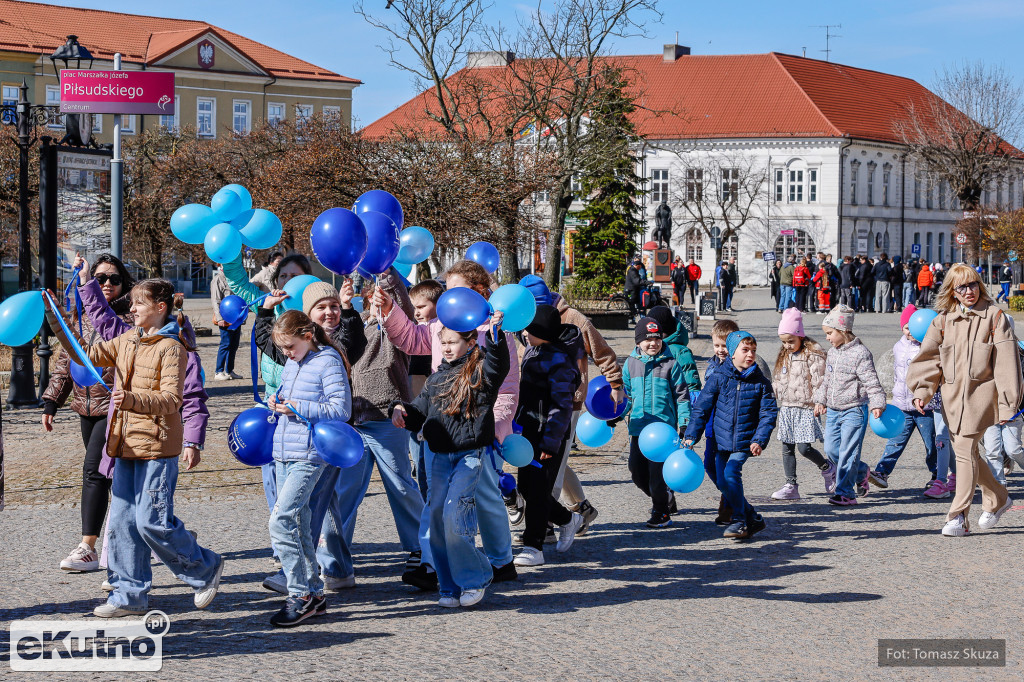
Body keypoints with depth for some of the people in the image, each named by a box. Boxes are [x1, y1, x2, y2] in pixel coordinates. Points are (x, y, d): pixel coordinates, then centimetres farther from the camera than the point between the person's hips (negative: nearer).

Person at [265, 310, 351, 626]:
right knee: (297, 524, 11)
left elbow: (341, 409, -14)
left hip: (309, 455, -9)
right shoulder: (291, 364, 15)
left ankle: (300, 596, -10)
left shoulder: (328, 362, -8)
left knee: (281, 520, -17)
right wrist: (276, 403, 5)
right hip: (284, 453, 9)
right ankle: (314, 594, 19)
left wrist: (298, 408, -18)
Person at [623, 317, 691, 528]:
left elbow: (681, 394, 3)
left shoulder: (670, 364, 0)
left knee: (657, 469, -7)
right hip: (638, 426, 5)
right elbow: (626, 394, 19)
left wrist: (684, 421, -3)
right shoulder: (631, 363, 10)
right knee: (636, 468, 5)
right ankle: (661, 496, 30)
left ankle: (662, 514, 5)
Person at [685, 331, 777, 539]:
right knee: (723, 482, 3)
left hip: (745, 442, -3)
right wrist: (690, 436, -3)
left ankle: (739, 521, -8)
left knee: (731, 474, -21)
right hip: (722, 441, 3)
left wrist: (759, 440, -12)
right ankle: (753, 518, 20)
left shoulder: (761, 383, -1)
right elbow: (701, 408, 3)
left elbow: (769, 413, 0)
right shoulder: (718, 378, -1)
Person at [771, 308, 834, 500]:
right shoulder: (783, 356, 13)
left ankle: (827, 468, 17)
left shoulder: (813, 355, -10)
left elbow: (819, 383, -11)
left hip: (806, 408, -7)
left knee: (804, 447, -11)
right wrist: (777, 401, 18)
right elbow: (777, 381, 21)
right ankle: (791, 486, 10)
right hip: (786, 409, 7)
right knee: (787, 448, 5)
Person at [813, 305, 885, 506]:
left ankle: (845, 492, -3)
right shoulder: (832, 353, 12)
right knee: (831, 450, 7)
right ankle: (861, 472, 28)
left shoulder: (860, 353, -12)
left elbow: (871, 382, -15)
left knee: (847, 452, -8)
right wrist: (820, 400, 25)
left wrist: (877, 404, -25)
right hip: (833, 411, 8)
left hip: (854, 410, -8)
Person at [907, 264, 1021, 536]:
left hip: (980, 393, -5)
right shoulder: (943, 320, 9)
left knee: (964, 450, -13)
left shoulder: (994, 316, -2)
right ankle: (997, 498, 33)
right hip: (952, 394, 5)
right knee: (964, 451, 10)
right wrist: (922, 390, -4)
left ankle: (958, 516, -10)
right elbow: (929, 357, 10)